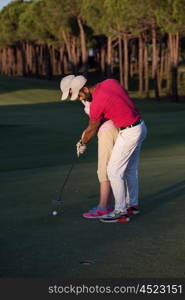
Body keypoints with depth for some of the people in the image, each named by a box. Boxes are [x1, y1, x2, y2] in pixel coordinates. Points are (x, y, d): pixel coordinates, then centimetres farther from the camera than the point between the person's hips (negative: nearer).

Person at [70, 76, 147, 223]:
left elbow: (91, 129, -2)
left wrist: (83, 144, 17)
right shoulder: (111, 81, 2)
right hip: (141, 127, 9)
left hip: (129, 133, -9)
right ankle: (133, 204, 33)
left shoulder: (96, 104, -19)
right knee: (131, 169, 21)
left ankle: (120, 212, 3)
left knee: (114, 171, -1)